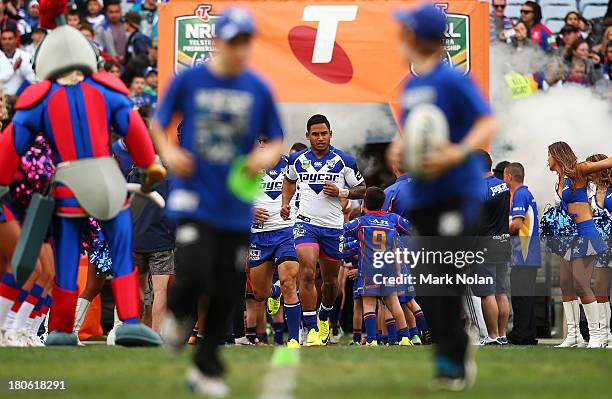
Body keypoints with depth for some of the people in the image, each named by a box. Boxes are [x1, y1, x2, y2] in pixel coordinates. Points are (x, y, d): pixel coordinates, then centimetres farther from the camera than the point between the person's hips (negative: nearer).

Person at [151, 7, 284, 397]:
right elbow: (158, 123, 10)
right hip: (193, 199, -2)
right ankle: (179, 313, 14)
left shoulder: (259, 89, 3)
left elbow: (278, 141, 11)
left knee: (227, 293, 4)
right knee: (194, 272, -22)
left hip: (236, 205, 3)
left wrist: (267, 156, -11)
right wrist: (169, 153, -9)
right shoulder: (188, 80, -2)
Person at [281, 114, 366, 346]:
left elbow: (362, 189, 5)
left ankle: (324, 317, 42)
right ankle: (312, 329, -19)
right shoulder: (297, 160, 3)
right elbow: (290, 180, 25)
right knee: (307, 273, -20)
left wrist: (341, 192, -12)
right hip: (305, 223, -1)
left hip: (333, 228, 1)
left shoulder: (344, 161, -3)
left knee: (331, 281, 12)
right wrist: (285, 203, 10)